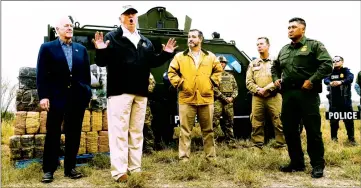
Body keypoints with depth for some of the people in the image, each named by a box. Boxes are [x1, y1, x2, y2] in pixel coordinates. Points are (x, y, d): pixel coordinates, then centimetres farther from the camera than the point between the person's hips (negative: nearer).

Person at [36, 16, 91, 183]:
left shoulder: (81, 49, 13)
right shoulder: (47, 48, 5)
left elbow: (86, 73, 11)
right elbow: (41, 74, -2)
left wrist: (87, 93, 5)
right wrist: (43, 96, -11)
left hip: (77, 97, 3)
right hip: (56, 97, -3)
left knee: (74, 134, 8)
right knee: (53, 133, 4)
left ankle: (70, 168, 18)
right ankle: (48, 170, 14)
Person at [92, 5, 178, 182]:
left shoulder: (145, 41, 18)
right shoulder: (112, 37, 1)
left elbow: (153, 62, 16)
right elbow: (101, 62, -6)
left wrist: (166, 54, 4)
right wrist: (101, 51, -26)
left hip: (140, 93, 6)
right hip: (119, 92, -5)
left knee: (137, 132, 10)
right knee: (119, 132, -5)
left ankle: (135, 168, 19)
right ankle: (119, 172, 0)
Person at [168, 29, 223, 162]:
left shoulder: (210, 56, 10)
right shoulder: (180, 56, 6)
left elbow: (218, 71, 17)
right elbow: (171, 72, 6)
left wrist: (212, 82, 4)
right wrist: (179, 83, -3)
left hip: (206, 98, 2)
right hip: (186, 98, -1)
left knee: (208, 130, 10)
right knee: (185, 130, 0)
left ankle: (211, 156, 21)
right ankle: (184, 158, 8)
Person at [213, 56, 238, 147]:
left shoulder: (230, 76, 21)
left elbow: (235, 88, 16)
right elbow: (214, 89, -7)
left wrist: (232, 97, -3)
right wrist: (224, 98, -12)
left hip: (229, 102, 5)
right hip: (217, 101, -4)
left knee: (229, 123, 9)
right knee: (215, 121, -11)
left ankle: (231, 142, 16)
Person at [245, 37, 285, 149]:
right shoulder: (253, 64, 16)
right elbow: (248, 82, 8)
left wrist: (267, 88, -14)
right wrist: (258, 90, -9)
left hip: (274, 97, -3)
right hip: (257, 97, 3)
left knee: (279, 122, -2)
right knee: (256, 123, 3)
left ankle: (281, 145, 8)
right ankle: (258, 146, 12)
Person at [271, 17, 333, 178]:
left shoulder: (314, 45, 1)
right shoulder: (284, 50, 18)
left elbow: (327, 65, -10)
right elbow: (275, 66, 32)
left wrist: (311, 81, -16)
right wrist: (275, 78, 14)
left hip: (307, 93, -6)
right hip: (288, 94, 6)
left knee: (313, 130, 0)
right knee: (289, 130, 9)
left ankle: (317, 165, 13)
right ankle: (297, 162, 22)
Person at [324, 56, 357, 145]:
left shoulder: (346, 71, 4)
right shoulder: (331, 72, 12)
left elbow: (351, 78, -17)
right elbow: (325, 80, -7)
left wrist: (341, 82, -37)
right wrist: (330, 82, -31)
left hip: (345, 101, -2)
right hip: (334, 101, 2)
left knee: (348, 120, 0)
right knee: (333, 120, 7)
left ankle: (351, 138, 11)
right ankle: (334, 137, 18)